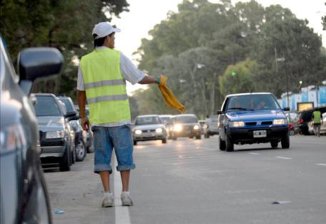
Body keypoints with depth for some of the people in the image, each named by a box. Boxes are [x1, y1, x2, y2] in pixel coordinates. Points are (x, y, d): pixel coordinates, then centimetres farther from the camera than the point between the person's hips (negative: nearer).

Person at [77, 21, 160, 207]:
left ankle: (107, 194, 0)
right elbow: (140, 78, 0)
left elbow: (81, 92, 10)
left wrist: (83, 116, 17)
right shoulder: (118, 57, -4)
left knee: (102, 156, 6)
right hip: (119, 116, -3)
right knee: (124, 155, 5)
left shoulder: (85, 61, 7)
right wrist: (156, 80, 19)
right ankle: (125, 193, 4)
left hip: (98, 119, 3)